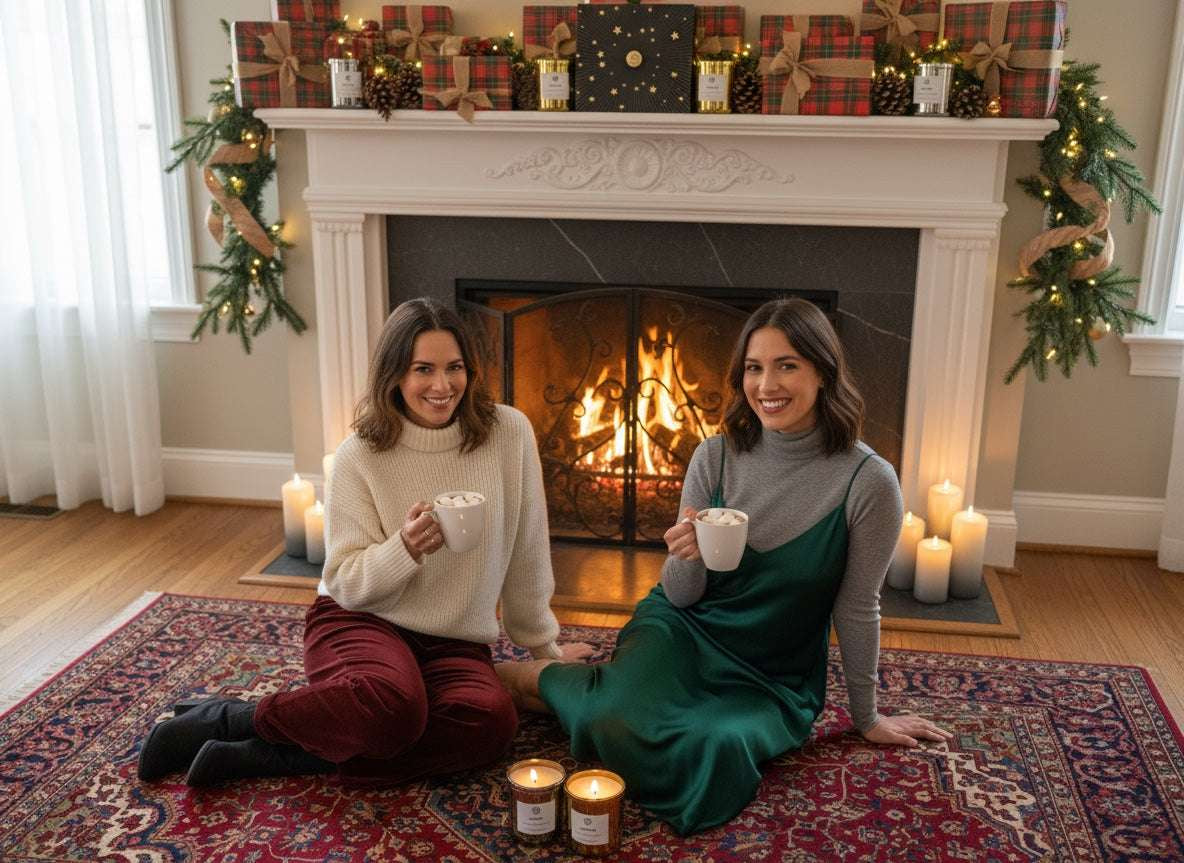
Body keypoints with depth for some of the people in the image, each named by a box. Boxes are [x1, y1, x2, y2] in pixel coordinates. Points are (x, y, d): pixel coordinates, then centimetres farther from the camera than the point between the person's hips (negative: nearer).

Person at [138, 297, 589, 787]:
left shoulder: (509, 434, -6)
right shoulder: (360, 456, -8)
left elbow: (526, 553, 4)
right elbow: (346, 582, -6)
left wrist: (544, 646, 12)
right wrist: (405, 549, -26)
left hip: (454, 642, 3)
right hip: (358, 621, -2)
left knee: (492, 722, -31)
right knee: (392, 701, -38)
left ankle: (281, 756, -20)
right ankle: (227, 719, -11)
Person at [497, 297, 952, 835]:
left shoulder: (868, 482, -16)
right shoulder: (717, 457, -8)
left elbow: (857, 608, -4)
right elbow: (680, 597, -2)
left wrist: (866, 718, 6)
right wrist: (688, 558, -25)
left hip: (776, 679, 0)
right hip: (686, 633, 1)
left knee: (713, 752, -32)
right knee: (619, 724, -31)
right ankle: (543, 675, 3)